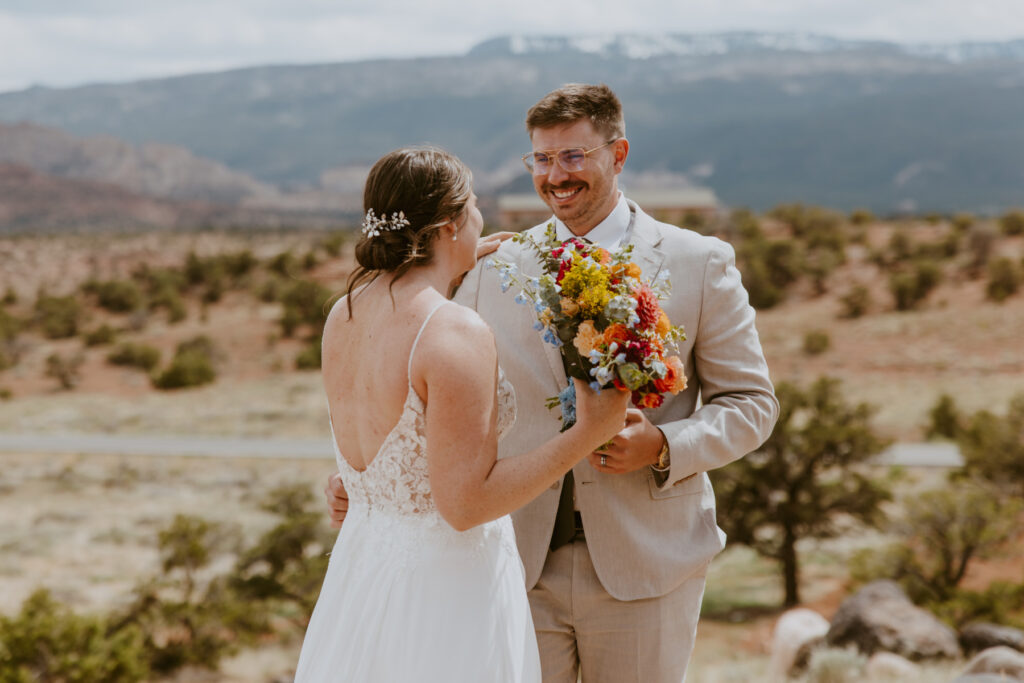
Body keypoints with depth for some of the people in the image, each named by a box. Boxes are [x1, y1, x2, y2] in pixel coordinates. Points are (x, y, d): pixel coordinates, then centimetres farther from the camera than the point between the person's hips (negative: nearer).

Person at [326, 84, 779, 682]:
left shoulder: (700, 264, 0)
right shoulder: (495, 267, 6)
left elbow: (750, 403, 0)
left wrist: (665, 447, -18)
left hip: (643, 568, -1)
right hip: (520, 564, 2)